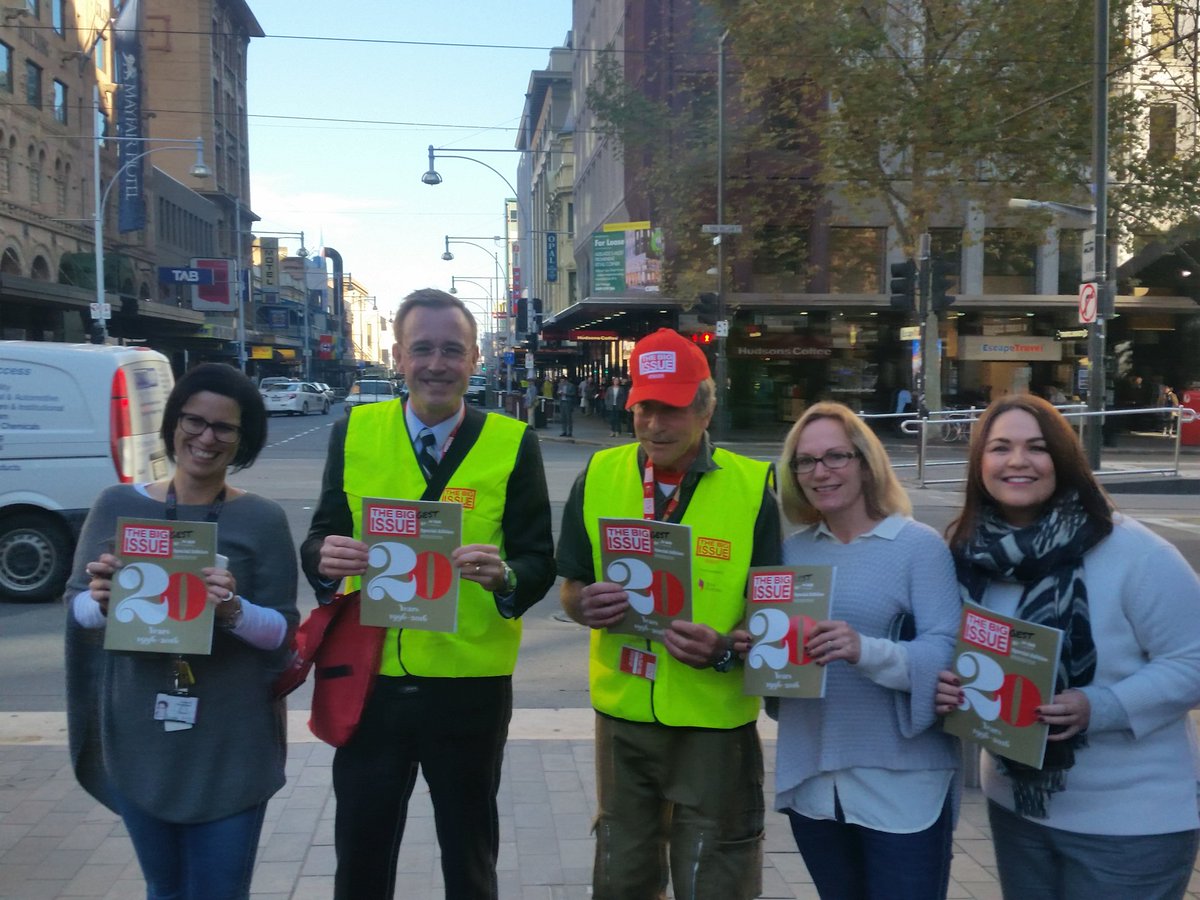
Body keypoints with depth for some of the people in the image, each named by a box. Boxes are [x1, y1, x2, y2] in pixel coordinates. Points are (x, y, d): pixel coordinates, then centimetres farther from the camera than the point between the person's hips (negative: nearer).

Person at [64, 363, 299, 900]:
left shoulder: (262, 519, -6)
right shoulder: (117, 506, 0)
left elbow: (285, 632, -5)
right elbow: (75, 607, 4)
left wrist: (234, 611, -25)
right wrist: (100, 603, -18)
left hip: (230, 745, -2)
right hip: (137, 739, 2)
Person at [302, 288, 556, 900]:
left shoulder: (513, 443, -5)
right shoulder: (353, 432, 0)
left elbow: (539, 561, -6)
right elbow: (322, 537, 1)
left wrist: (504, 576, -28)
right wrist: (325, 556, -22)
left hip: (472, 684, -1)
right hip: (368, 679, 1)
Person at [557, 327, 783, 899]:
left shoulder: (753, 487, -10)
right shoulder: (598, 477, -1)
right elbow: (571, 590, 7)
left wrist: (726, 648, -23)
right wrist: (586, 605, -16)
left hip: (714, 721, -3)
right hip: (623, 714, 3)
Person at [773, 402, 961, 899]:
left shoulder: (919, 545, -9)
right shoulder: (792, 550, 6)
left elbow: (949, 653, -17)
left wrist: (866, 651, -33)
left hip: (902, 785, -5)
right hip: (810, 779, 5)